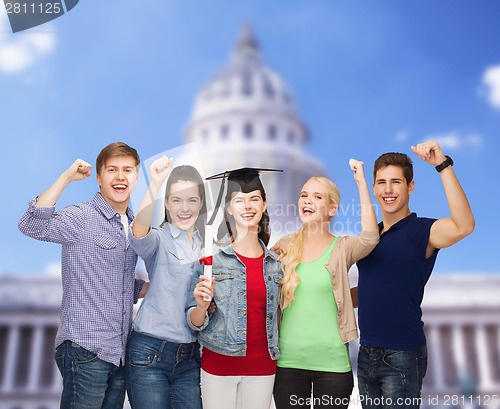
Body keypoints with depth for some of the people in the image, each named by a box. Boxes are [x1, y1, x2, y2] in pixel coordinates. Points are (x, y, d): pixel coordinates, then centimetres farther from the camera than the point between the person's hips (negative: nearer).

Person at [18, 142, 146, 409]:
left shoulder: (133, 225, 12)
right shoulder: (81, 217, -9)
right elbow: (31, 226, -28)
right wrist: (67, 176, -25)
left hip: (120, 352, 7)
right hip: (86, 351, -7)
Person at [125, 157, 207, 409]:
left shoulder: (206, 246, 10)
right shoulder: (159, 239, -5)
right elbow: (139, 232, -30)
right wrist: (155, 185, -42)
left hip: (190, 356, 5)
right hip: (149, 353, -4)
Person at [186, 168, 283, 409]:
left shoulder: (274, 262, 4)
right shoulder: (212, 255, -8)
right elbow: (195, 323, -6)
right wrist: (202, 306, -25)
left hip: (262, 367, 3)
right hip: (219, 364, -3)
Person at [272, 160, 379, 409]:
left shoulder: (342, 248, -4)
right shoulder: (285, 247, 3)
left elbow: (370, 238, -25)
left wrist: (361, 183, -24)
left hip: (332, 362, -2)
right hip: (288, 362, 2)